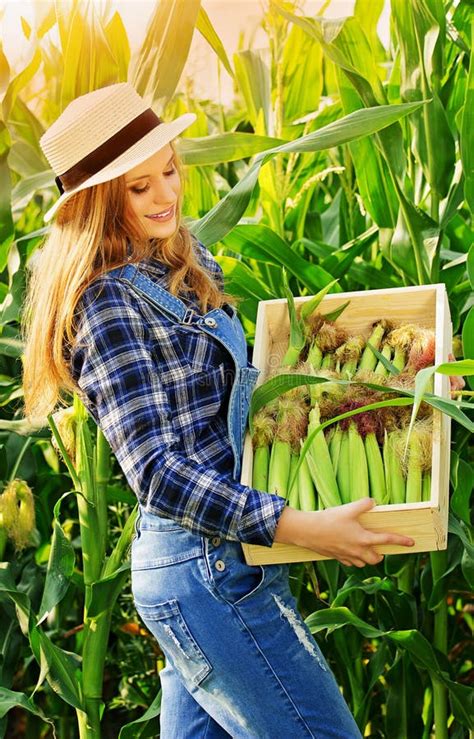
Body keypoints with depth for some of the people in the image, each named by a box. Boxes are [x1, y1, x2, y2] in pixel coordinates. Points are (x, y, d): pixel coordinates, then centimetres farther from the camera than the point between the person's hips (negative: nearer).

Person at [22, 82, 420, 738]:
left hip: (197, 564, 9)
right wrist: (300, 527, -26)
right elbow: (156, 472, -20)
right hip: (206, 568, -9)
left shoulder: (188, 263, 11)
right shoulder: (109, 306, -16)